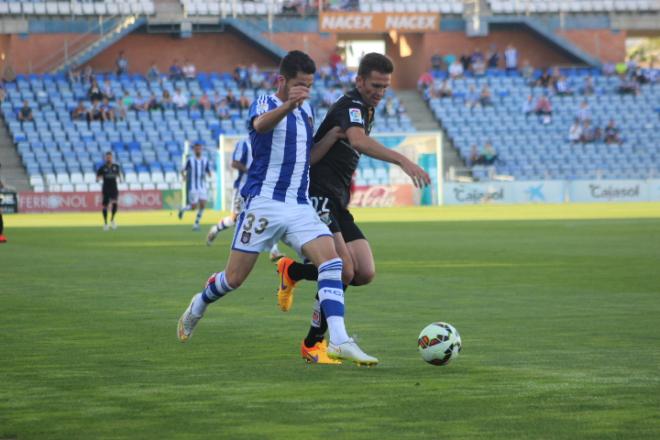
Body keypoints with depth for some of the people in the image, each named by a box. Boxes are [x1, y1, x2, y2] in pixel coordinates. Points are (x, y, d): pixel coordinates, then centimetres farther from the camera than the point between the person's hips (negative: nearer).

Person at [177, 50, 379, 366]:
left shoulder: (306, 109, 14)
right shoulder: (264, 103, -7)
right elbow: (261, 124, -35)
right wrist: (287, 106, -54)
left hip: (300, 206, 5)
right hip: (264, 203, -5)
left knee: (332, 260, -18)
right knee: (234, 278, 3)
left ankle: (339, 342, -23)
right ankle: (197, 307, 35)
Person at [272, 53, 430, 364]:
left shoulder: (366, 111, 16)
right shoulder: (350, 107, -16)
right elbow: (358, 141, -39)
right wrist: (402, 161, -50)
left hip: (337, 205, 9)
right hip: (317, 199, -9)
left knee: (365, 273, -2)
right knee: (344, 272, -18)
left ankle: (292, 271, 17)